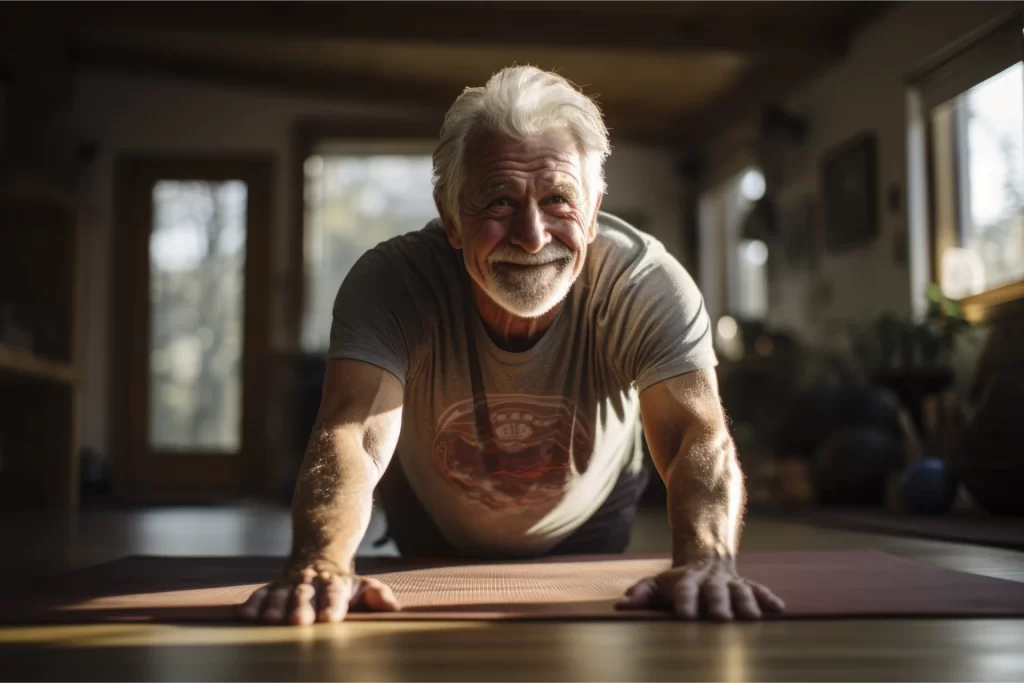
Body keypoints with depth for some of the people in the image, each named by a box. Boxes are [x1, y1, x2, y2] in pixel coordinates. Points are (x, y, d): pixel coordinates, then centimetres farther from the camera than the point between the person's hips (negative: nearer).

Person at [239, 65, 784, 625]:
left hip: (587, 525, 1)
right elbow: (350, 436, -47)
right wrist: (321, 564, -69)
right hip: (431, 536, 0)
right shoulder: (390, 282, -33)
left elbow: (698, 437, -43)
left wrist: (705, 563, -65)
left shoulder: (646, 284, -32)